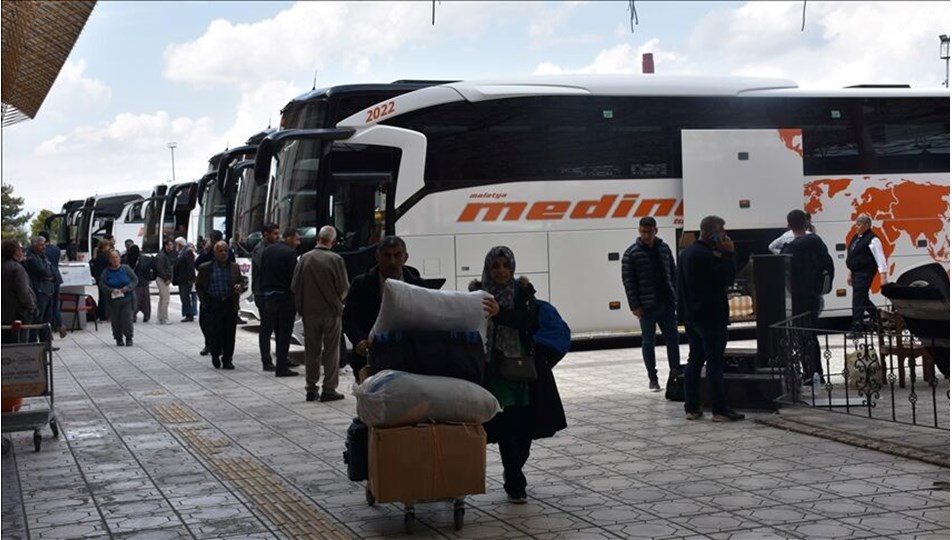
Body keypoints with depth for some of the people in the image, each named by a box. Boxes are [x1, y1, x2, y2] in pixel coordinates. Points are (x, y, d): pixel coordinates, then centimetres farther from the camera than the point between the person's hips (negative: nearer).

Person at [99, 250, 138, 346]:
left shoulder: (126, 268, 1)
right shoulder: (106, 272, 0)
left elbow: (135, 280, 5)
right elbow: (102, 285, -2)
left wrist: (128, 288, -12)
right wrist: (112, 290, -18)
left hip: (127, 298, -1)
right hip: (113, 300, 1)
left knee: (127, 318, -7)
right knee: (115, 320, 4)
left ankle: (129, 338, 5)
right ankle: (118, 339, 17)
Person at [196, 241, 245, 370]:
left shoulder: (234, 267, 8)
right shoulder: (205, 268, 2)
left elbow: (241, 281, 17)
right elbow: (198, 286, 8)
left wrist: (240, 286, -7)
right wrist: (204, 301, -1)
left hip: (230, 305, 2)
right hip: (214, 305, -2)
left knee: (229, 334, 2)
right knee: (215, 332, -4)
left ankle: (227, 360, 12)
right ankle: (215, 355, 21)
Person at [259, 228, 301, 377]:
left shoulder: (267, 251, 10)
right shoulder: (290, 253, -14)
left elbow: (261, 274, 12)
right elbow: (294, 276, -17)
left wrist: (264, 291, 16)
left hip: (269, 295, 7)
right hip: (285, 296, -7)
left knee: (278, 330, 20)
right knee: (285, 332, -2)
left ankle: (281, 360, 30)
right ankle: (281, 367, -3)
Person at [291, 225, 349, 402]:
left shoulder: (305, 258, -6)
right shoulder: (336, 259, -13)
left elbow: (294, 286, -2)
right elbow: (344, 288, -9)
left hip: (309, 311, 2)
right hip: (331, 310, -2)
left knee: (312, 351, 11)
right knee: (331, 351, 6)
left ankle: (311, 389, 15)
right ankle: (329, 389, 6)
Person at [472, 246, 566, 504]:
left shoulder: (522, 291, 0)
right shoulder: (478, 292, 1)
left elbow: (526, 320, -19)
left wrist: (500, 313, -35)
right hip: (494, 370, -1)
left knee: (525, 427, 6)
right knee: (507, 427, -8)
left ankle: (512, 472, 31)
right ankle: (515, 485, 0)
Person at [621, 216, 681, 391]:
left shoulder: (664, 249, 6)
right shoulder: (632, 253, -5)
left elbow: (673, 274, 11)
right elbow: (628, 280, -8)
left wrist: (675, 297, 4)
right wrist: (634, 305, -12)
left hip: (666, 304, 4)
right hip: (647, 306, -3)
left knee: (672, 339, 6)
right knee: (648, 342, 5)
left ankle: (675, 373, 17)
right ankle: (653, 378, 13)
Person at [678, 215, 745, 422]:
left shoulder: (687, 252, 14)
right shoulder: (705, 255, -18)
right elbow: (727, 278, -17)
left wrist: (721, 255, 8)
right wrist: (728, 254, -12)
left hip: (691, 315, 10)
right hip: (710, 316, -10)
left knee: (694, 361, 10)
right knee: (715, 363, -6)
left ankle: (691, 408, 11)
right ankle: (720, 410, -4)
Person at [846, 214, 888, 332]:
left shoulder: (872, 239, -11)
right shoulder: (856, 238, 15)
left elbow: (880, 258, -14)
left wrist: (883, 276, -19)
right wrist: (850, 273, 23)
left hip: (865, 274, -9)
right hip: (856, 273, 9)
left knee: (858, 301, -10)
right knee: (863, 299, 17)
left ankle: (856, 328, -7)